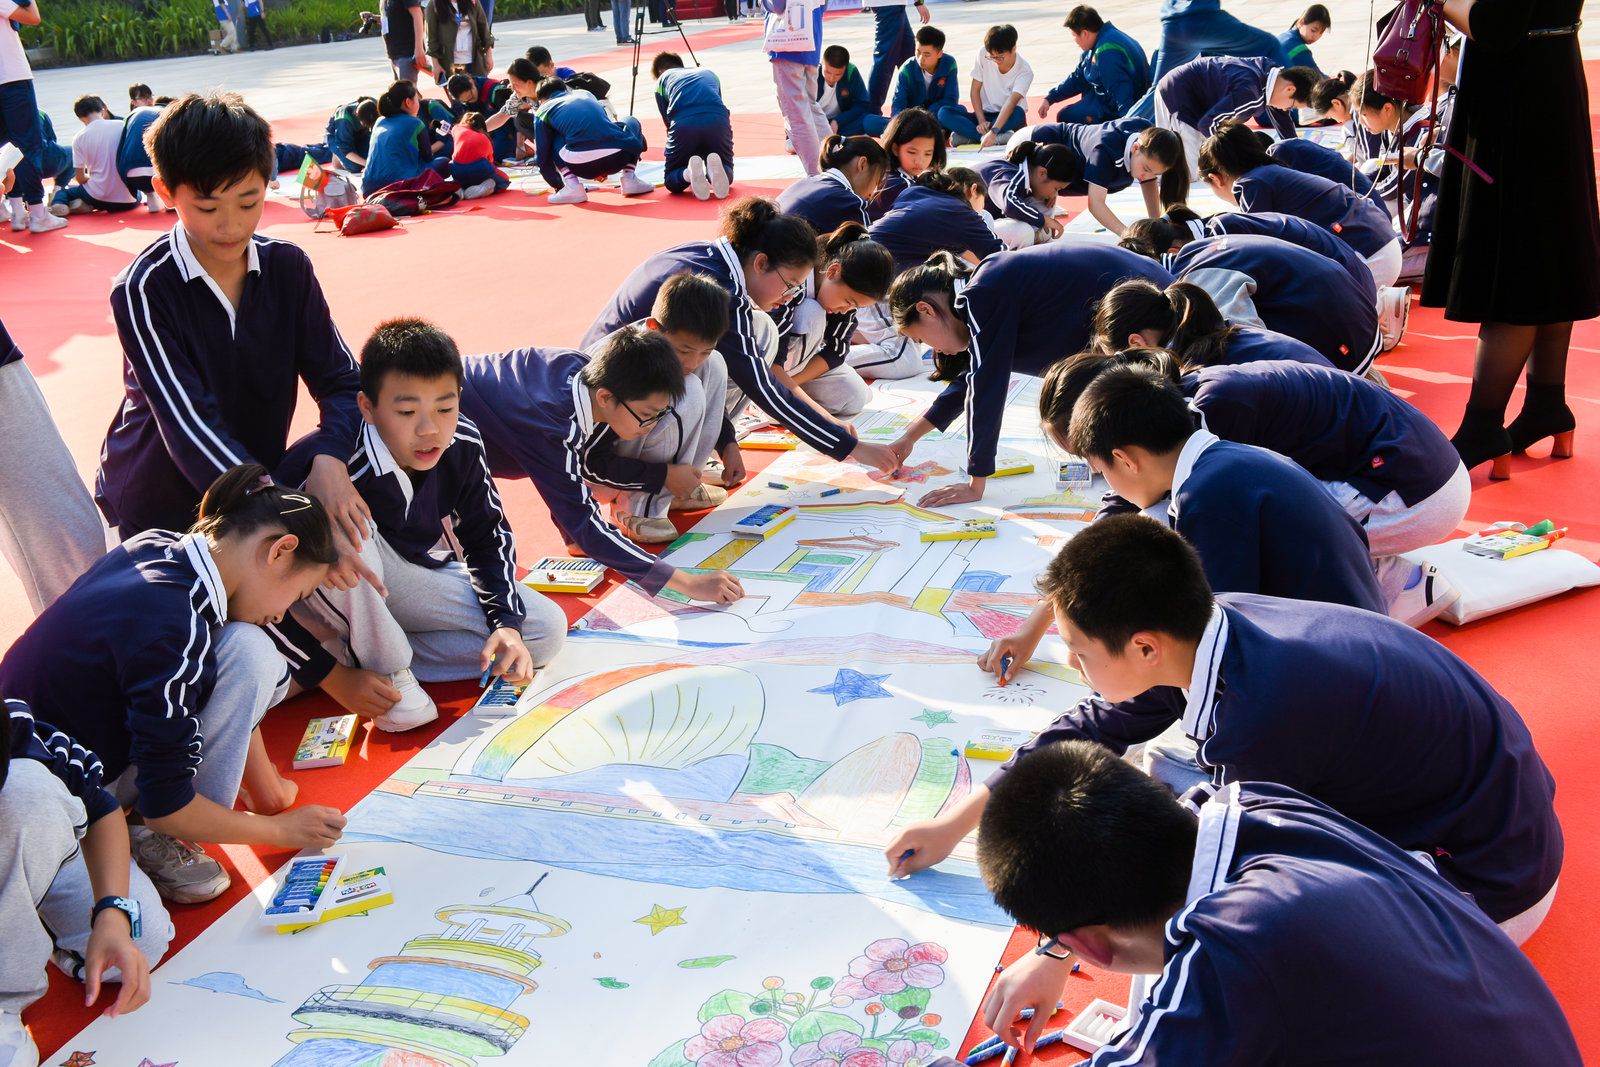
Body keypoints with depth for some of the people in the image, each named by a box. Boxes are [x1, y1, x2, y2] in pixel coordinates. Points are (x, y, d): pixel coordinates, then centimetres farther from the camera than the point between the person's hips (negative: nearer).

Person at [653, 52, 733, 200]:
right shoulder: (709, 72, 36)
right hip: (718, 120, 1)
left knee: (672, 182, 16)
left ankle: (689, 172, -19)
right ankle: (714, 169, -14)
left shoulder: (662, 80, 28)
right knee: (726, 172, 23)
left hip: (683, 124, -1)